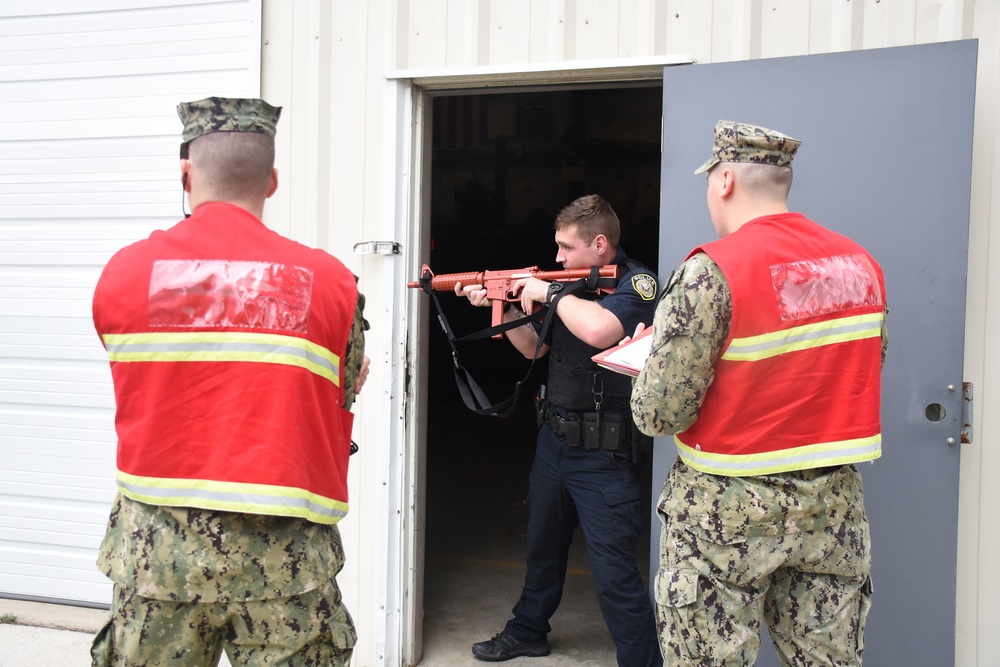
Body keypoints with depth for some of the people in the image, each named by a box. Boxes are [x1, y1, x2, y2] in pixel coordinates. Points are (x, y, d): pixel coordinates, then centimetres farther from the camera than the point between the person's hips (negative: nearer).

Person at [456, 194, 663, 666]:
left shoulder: (636, 283, -14)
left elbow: (600, 331, -35)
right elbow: (535, 348, 17)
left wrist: (550, 292, -20)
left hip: (602, 454, -8)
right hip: (553, 442, 8)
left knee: (614, 573, -6)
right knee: (542, 547, 24)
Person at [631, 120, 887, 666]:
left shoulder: (711, 272, -17)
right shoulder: (861, 263, 3)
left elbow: (658, 415, -18)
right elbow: (862, 370, 14)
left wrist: (655, 354, 2)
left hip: (731, 514, -6)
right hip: (834, 505, 6)